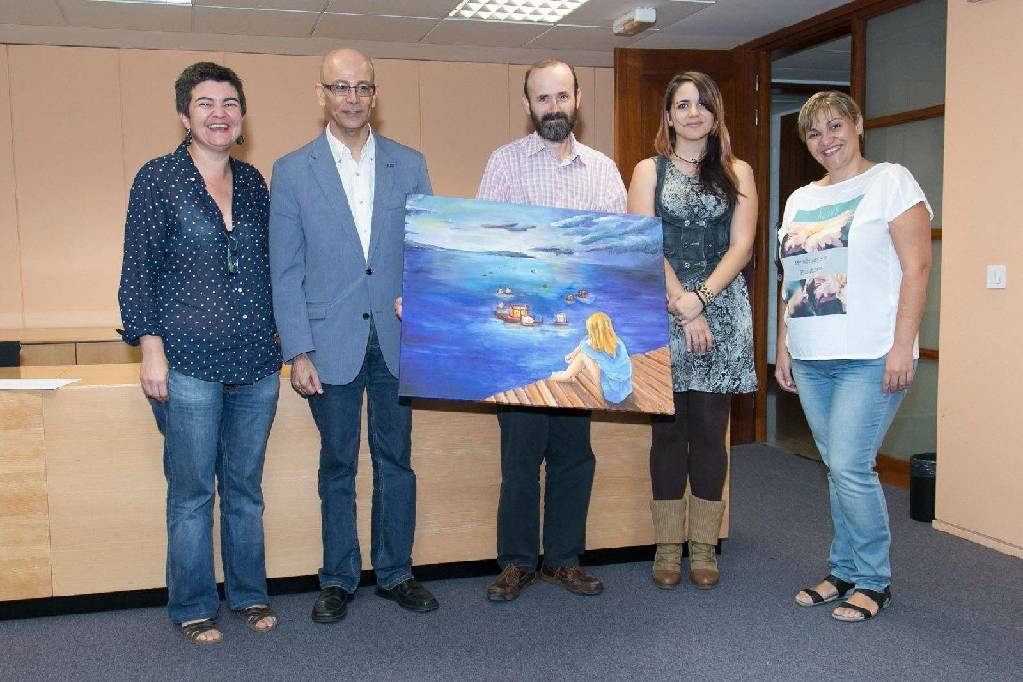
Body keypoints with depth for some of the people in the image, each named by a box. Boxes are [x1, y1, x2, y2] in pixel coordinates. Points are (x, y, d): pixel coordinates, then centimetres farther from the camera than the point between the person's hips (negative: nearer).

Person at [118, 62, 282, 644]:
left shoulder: (253, 182, 10)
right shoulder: (158, 179, -3)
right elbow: (138, 269, -4)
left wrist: (280, 337, 15)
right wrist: (150, 346, -11)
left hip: (256, 361, 4)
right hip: (189, 362, -4)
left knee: (246, 486, 13)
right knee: (192, 491, 5)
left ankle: (250, 594, 27)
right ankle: (194, 606, 20)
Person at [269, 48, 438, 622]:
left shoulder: (409, 165, 5)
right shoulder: (292, 171, 1)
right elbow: (286, 270, -1)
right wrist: (298, 352, -7)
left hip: (398, 341, 2)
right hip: (331, 344, -1)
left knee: (397, 461, 10)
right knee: (338, 467, 9)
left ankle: (396, 572, 26)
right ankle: (339, 580, 24)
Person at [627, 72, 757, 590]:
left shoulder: (737, 173, 12)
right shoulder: (648, 172, 9)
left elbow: (741, 246, 2)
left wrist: (698, 298, -12)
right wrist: (684, 310, -12)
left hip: (722, 311, 1)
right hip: (662, 312, -1)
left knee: (710, 431, 2)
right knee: (668, 430, 2)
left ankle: (704, 547, 12)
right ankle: (668, 548, 11)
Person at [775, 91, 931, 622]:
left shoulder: (891, 181, -1)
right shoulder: (800, 200, 17)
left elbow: (917, 267, -8)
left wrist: (902, 346, -15)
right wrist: (783, 348, 14)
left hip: (870, 357, -6)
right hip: (811, 359, 6)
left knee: (850, 466, -9)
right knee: (838, 469, 10)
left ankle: (873, 581, 8)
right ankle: (845, 571, 22)